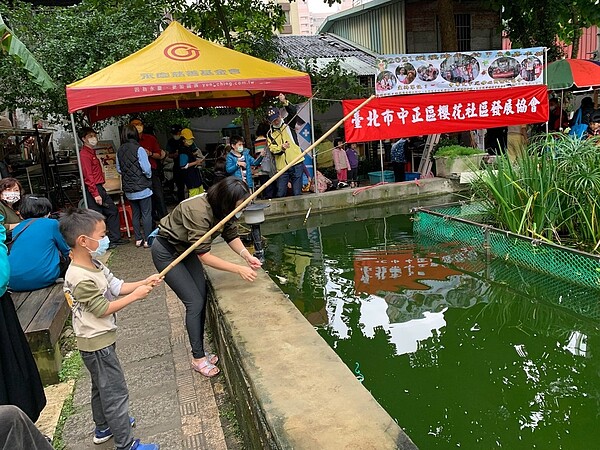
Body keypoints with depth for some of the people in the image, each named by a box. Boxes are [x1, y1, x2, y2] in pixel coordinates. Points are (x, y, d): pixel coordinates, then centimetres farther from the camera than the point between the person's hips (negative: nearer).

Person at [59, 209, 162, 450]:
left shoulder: (94, 265, 1)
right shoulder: (81, 278, -29)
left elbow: (117, 286, 4)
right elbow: (102, 309, -25)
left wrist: (144, 282, -8)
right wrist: (136, 295, -20)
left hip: (99, 340, 10)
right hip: (97, 343, -10)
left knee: (102, 387, 26)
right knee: (116, 392, 1)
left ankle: (103, 428, 45)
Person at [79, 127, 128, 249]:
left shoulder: (92, 152, 16)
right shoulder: (84, 154, -15)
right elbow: (88, 177, -20)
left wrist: (101, 189, 18)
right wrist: (96, 194, -23)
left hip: (99, 187, 10)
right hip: (93, 189, -10)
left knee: (112, 211, 14)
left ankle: (115, 238, 22)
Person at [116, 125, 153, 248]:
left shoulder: (119, 151, 2)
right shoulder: (139, 149, -15)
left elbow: (119, 169, 8)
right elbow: (146, 169, -17)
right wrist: (148, 177, 2)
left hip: (129, 189, 5)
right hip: (142, 188, -5)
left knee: (135, 214, 14)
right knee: (146, 214, 3)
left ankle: (138, 239, 20)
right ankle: (147, 240, 7)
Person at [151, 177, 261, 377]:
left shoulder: (223, 209, -14)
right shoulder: (199, 211, -38)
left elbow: (231, 235, -6)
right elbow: (204, 256, -35)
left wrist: (246, 255, -25)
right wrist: (239, 269, -37)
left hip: (186, 249, 8)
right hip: (166, 252, -7)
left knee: (202, 299, 3)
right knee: (194, 302, -9)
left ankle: (200, 351, 18)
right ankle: (198, 358, 5)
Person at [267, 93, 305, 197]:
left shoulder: (288, 124, 8)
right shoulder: (270, 134, 9)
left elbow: (293, 112, -11)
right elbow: (273, 150, -3)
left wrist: (285, 102, -29)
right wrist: (281, 148, -24)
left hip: (296, 163, -1)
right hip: (282, 167, 1)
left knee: (297, 193, 0)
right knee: (280, 194, -1)